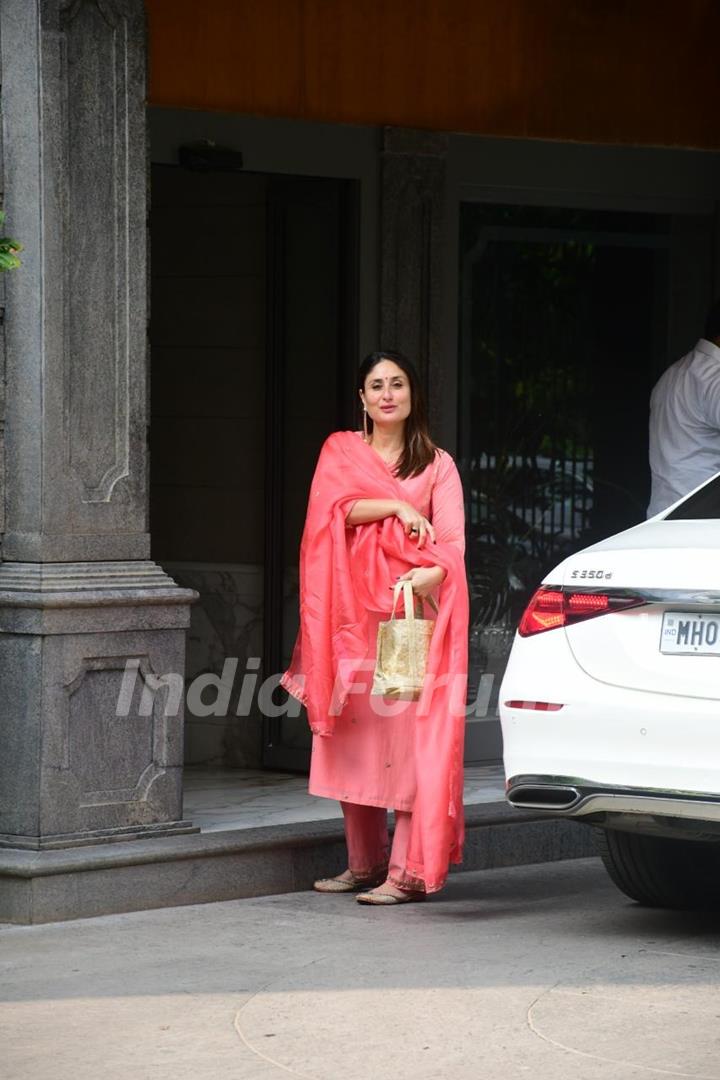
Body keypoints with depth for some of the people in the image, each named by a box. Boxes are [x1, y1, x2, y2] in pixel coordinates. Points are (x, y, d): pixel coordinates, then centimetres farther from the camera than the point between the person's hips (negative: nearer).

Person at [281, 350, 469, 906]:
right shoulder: (340, 451, 13)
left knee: (410, 735, -9)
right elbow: (337, 507, -5)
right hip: (354, 612, 2)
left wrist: (435, 572, -23)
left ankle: (406, 871, -11)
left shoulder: (437, 464, 8)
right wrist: (396, 506, -16)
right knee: (354, 734, 4)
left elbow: (452, 540, -4)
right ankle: (363, 863, 15)